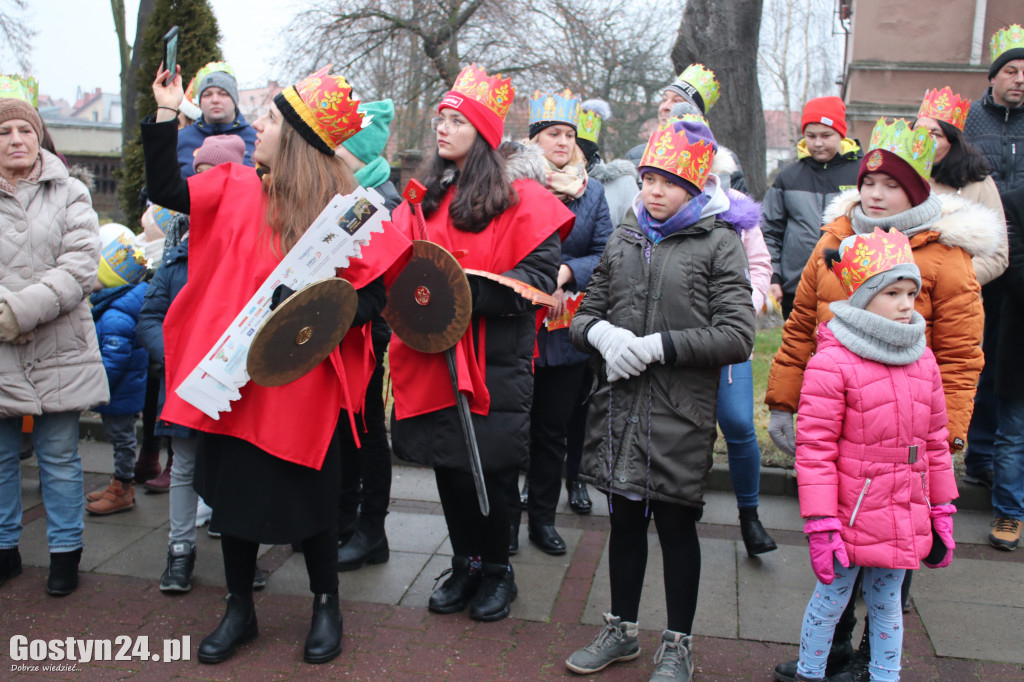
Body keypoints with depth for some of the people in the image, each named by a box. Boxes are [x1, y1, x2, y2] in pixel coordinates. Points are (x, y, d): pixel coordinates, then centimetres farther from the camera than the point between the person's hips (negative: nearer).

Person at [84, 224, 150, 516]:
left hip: (120, 394, -10)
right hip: (122, 393, 10)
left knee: (122, 439, 3)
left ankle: (122, 493, 16)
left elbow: (113, 361, -29)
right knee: (121, 438, 19)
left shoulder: (116, 318, -28)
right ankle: (121, 484, 33)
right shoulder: (107, 308, 8)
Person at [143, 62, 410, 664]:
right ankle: (240, 611, 35)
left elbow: (374, 294, -10)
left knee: (306, 500, 8)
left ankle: (327, 607, 33)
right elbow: (165, 189, 9)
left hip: (302, 384, -4)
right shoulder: (236, 189, 6)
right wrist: (166, 113, 5)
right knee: (232, 490, 13)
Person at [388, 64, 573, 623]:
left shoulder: (520, 192, -5)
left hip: (495, 352, -5)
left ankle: (497, 569, 22)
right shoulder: (427, 194, 13)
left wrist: (469, 293, -20)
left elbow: (540, 272, -11)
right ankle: (466, 564, 30)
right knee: (446, 461, 11)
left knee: (487, 465, -1)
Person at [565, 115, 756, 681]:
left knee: (676, 524, 8)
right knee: (625, 518, 16)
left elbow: (737, 336, -11)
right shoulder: (625, 236, 12)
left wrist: (658, 345, -16)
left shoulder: (719, 242, -3)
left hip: (680, 411, -4)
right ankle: (621, 631, 35)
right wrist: (602, 333, -8)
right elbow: (585, 312, 15)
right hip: (619, 402, 4)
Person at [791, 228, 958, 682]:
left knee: (887, 603, 21)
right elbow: (814, 450, -16)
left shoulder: (923, 360, 5)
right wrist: (821, 525, -17)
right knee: (830, 601, 12)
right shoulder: (831, 363, -16)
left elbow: (935, 441, 12)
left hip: (905, 521, 6)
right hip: (851, 519, -5)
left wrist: (942, 513, 14)